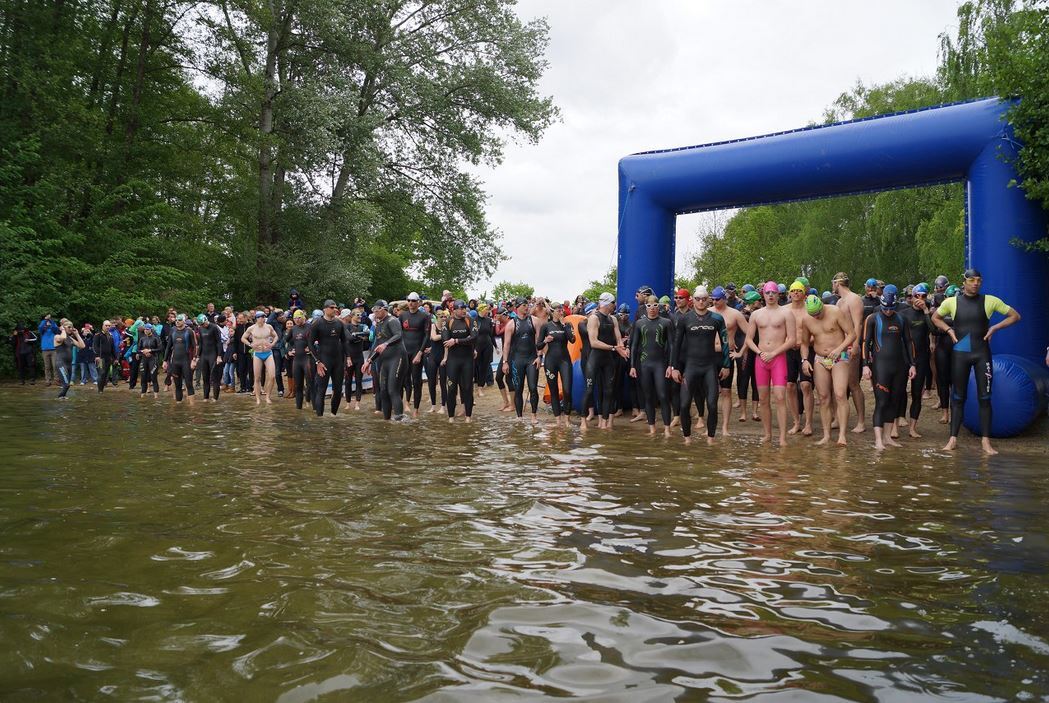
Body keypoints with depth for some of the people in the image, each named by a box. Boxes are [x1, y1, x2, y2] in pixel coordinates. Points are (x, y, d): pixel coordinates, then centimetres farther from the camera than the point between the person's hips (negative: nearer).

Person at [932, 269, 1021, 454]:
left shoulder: (990, 301, -1)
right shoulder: (951, 302, 1)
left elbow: (1015, 316, 6)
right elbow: (935, 317, 17)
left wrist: (994, 328, -6)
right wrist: (949, 330, 1)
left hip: (982, 353, 0)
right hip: (960, 353, 0)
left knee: (984, 397, 2)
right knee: (958, 397, 5)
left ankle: (985, 440, 8)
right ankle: (953, 438, 10)